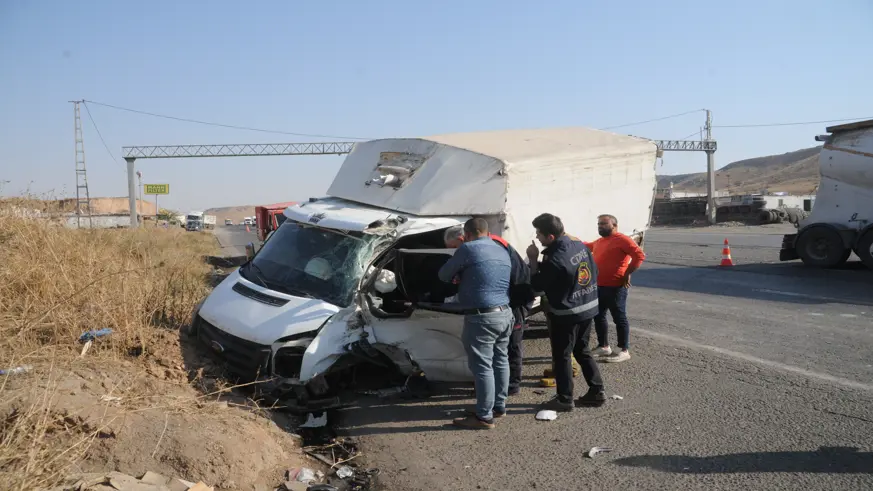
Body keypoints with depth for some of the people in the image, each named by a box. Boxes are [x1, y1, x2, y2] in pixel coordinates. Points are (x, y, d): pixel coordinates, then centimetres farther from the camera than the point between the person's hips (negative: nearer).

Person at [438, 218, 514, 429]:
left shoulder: (468, 249, -8)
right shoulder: (503, 252, 15)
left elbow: (443, 275, 1)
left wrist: (458, 277, 20)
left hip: (481, 317, -8)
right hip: (505, 314, 9)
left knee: (482, 366, -3)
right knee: (500, 361, 16)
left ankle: (484, 417, 2)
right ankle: (499, 406, 28)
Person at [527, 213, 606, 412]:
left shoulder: (554, 259, -27)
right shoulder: (579, 243, 0)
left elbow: (537, 285, -13)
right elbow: (594, 271, 11)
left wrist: (533, 259, -9)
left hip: (566, 314, -8)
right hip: (589, 306, 8)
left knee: (562, 356, 6)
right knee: (582, 351, 21)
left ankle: (564, 399, 15)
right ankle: (596, 392, 25)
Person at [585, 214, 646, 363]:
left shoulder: (622, 239, -12)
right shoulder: (599, 242, 16)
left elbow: (640, 255, -19)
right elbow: (587, 246, 37)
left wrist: (627, 274, -20)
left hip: (615, 287, -9)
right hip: (599, 286, 9)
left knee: (619, 318, -1)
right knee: (598, 316, 14)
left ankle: (623, 351, 7)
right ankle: (603, 347, 26)